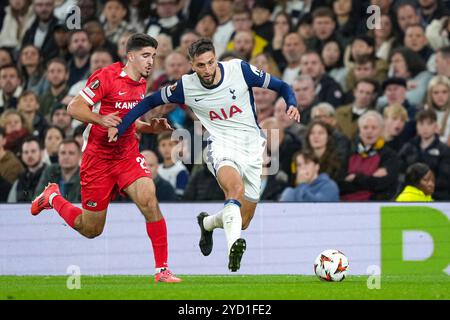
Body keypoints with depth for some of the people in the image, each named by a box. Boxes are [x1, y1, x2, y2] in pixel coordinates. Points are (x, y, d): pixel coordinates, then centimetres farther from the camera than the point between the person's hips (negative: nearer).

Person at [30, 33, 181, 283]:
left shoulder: (141, 84, 9)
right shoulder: (107, 77, -14)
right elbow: (74, 107, -15)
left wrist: (152, 127, 4)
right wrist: (100, 119, -32)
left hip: (128, 155, 5)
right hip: (97, 157, -5)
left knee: (149, 201, -22)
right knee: (91, 229, 6)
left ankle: (162, 269, -18)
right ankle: (52, 198, 36)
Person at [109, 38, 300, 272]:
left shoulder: (240, 69, -8)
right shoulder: (186, 86, -5)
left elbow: (281, 86, 3)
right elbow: (150, 101, 10)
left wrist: (292, 105, -17)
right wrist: (119, 127, 4)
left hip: (251, 147, 2)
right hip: (221, 145, -2)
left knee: (242, 223, 4)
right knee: (235, 186, -38)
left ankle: (207, 223, 37)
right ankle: (233, 247, -53)